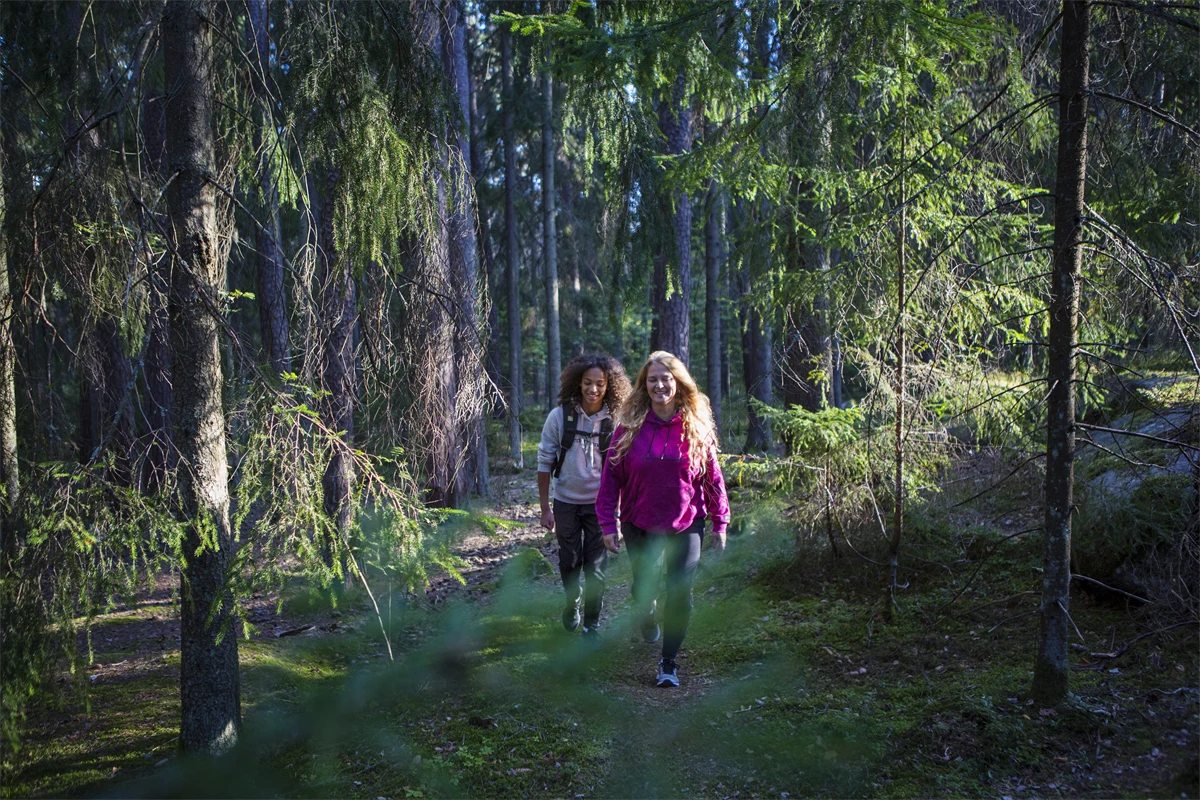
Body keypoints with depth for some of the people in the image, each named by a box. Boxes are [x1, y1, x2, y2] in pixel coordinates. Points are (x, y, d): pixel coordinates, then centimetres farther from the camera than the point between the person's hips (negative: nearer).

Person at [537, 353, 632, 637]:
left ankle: (592, 623, 18)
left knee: (595, 565, 2)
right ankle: (572, 602, 41)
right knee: (570, 562, 13)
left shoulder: (614, 421, -9)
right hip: (566, 502, 1)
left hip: (599, 504, -1)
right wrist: (545, 508, -4)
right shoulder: (560, 416, -10)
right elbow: (545, 462, -3)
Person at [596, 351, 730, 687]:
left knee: (680, 593, -3)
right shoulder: (630, 424, -7)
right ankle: (648, 617, 51)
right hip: (640, 524, 1)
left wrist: (720, 522, 1)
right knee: (643, 589, 14)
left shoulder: (697, 426, -5)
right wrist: (608, 524, -6)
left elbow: (712, 476, 1)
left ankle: (669, 662, 12)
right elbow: (611, 475, -4)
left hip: (686, 524, 0)